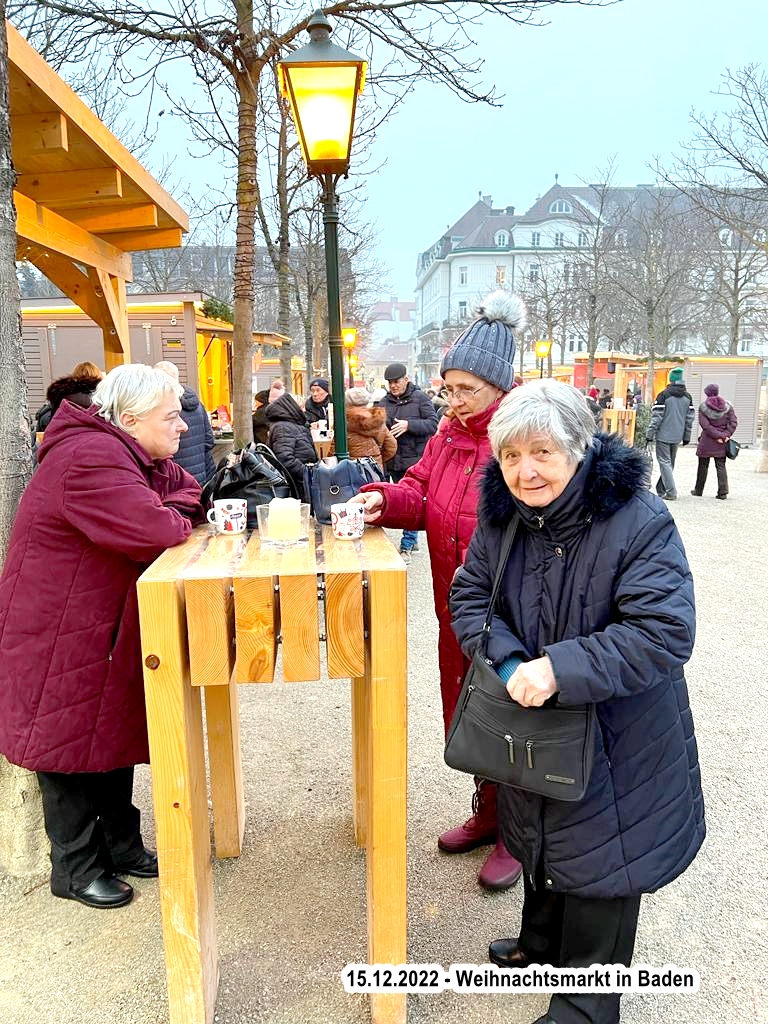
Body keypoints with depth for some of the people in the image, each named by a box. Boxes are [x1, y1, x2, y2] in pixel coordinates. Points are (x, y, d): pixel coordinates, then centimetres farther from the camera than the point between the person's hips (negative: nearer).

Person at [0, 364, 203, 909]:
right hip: (55, 632, -9)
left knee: (116, 731, 16)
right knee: (70, 739, 5)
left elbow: (186, 493, 8)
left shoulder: (134, 456, 5)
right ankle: (75, 868, 23)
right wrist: (177, 517, -13)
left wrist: (169, 514, -14)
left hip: (109, 622, 9)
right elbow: (155, 532, -35)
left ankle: (121, 844, 33)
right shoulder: (91, 457, -27)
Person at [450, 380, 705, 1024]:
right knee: (540, 839, 26)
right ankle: (542, 944, 54)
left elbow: (664, 632, -28)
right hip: (533, 726, 6)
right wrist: (509, 663, -21)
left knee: (598, 858, 10)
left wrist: (560, 669, -35)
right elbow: (470, 595, -3)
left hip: (614, 741, -5)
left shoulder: (639, 522, -26)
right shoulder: (503, 515, -8)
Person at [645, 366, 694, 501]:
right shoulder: (687, 397, 7)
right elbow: (689, 419, 9)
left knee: (664, 462, -4)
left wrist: (650, 434, -6)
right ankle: (661, 489, 23)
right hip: (677, 437, 6)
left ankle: (671, 492, -11)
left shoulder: (664, 395, -11)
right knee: (670, 463, 15)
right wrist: (686, 437, 16)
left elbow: (657, 417, -12)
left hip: (664, 435, -6)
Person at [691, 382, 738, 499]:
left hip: (706, 442, -2)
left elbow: (705, 425, -14)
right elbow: (733, 422, -4)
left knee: (703, 466, 10)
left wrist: (718, 436, -11)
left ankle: (698, 490, 20)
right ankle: (723, 492, 0)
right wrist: (726, 435, -6)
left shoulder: (703, 407, -7)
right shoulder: (727, 406, 1)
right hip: (721, 444, 2)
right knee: (721, 466, 8)